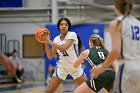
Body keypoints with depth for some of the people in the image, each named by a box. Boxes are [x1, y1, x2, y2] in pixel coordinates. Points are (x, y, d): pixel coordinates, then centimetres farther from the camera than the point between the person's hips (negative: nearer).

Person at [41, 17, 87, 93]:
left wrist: (50, 42, -24)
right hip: (62, 67, 3)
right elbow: (50, 56, 3)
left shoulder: (72, 35, -13)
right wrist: (46, 43, -9)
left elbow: (64, 48, -27)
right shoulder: (56, 39, 2)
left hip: (75, 66, -3)